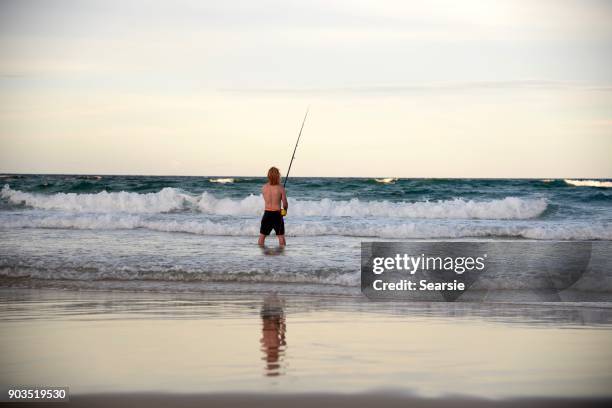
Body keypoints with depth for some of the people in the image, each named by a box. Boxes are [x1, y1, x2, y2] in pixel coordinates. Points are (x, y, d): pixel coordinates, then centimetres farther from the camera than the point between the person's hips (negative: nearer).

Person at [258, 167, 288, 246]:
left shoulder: (264, 187, -2)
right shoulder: (280, 188, -11)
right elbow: (285, 204, -6)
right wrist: (285, 208, 17)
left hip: (267, 213, 2)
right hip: (277, 214, -2)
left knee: (262, 236, 13)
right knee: (281, 237, 8)